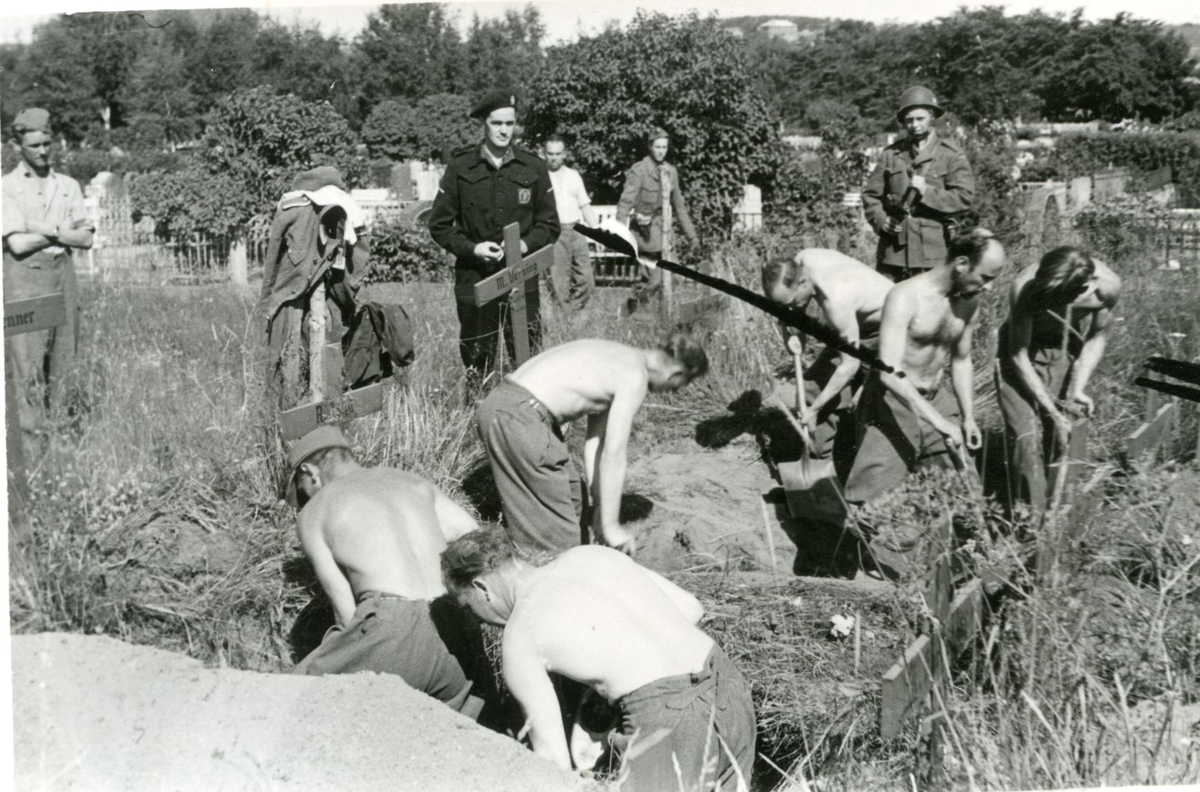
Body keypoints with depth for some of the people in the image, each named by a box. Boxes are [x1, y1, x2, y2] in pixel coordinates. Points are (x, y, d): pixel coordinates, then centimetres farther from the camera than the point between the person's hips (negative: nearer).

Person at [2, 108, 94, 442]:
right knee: (29, 359, -6)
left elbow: (86, 239, 5)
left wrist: (46, 230, -8)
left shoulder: (68, 186, 11)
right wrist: (64, 232, -5)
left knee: (64, 358, 4)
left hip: (62, 272, 4)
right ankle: (33, 430, -3)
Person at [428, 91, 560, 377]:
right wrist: (471, 248, -12)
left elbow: (550, 225, 10)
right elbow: (439, 224, 3)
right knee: (476, 367, 7)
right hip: (474, 281, 0)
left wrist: (526, 244, -10)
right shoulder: (460, 166, 0)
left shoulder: (533, 168, 5)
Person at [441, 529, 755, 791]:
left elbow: (553, 754, -2)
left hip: (670, 718, -7)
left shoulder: (518, 639, 1)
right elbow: (691, 609, 22)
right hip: (731, 687, 7)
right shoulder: (591, 554, 18)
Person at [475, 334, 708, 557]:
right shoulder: (635, 378, -10)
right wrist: (610, 525, -6)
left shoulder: (618, 356, 18)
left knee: (571, 498, 22)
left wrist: (600, 507, 18)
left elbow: (595, 440, 19)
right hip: (518, 419, -10)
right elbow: (613, 456, -12)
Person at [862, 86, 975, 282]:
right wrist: (881, 220, -5)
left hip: (934, 251, -3)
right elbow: (870, 194, 12)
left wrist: (927, 192, -15)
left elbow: (965, 197, -6)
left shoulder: (951, 154, 3)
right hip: (893, 250, 3)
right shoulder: (891, 154, 11)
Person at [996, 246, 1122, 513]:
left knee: (1065, 439, 0)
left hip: (1065, 350, 3)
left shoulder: (1107, 285, -29)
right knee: (1027, 437, -14)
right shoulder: (1024, 287, -36)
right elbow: (1018, 356, -25)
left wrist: (1078, 389, -16)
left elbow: (1097, 337, -7)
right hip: (1022, 349, -2)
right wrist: (1053, 412, -24)